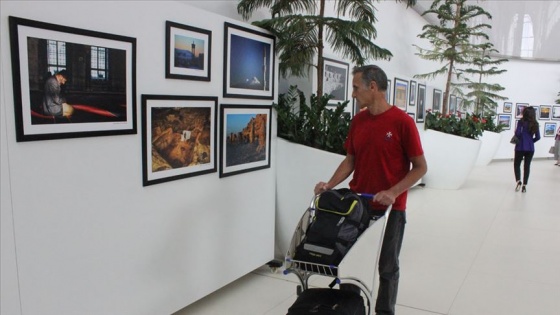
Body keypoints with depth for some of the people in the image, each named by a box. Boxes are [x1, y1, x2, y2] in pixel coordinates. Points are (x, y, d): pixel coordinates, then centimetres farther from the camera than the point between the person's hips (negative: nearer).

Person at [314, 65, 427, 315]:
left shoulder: (402, 121, -13)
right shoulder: (358, 120, 3)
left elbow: (420, 166, -9)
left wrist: (393, 193, -20)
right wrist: (330, 185, -4)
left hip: (390, 208, -4)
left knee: (387, 266, 11)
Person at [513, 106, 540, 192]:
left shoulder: (521, 122, -9)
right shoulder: (535, 124, 4)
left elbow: (518, 133, -16)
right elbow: (538, 137, 3)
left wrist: (517, 139, 4)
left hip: (520, 147, -3)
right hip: (530, 148, 4)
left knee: (517, 164, 11)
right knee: (527, 166, 9)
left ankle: (518, 181, -8)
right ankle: (524, 185, 10)